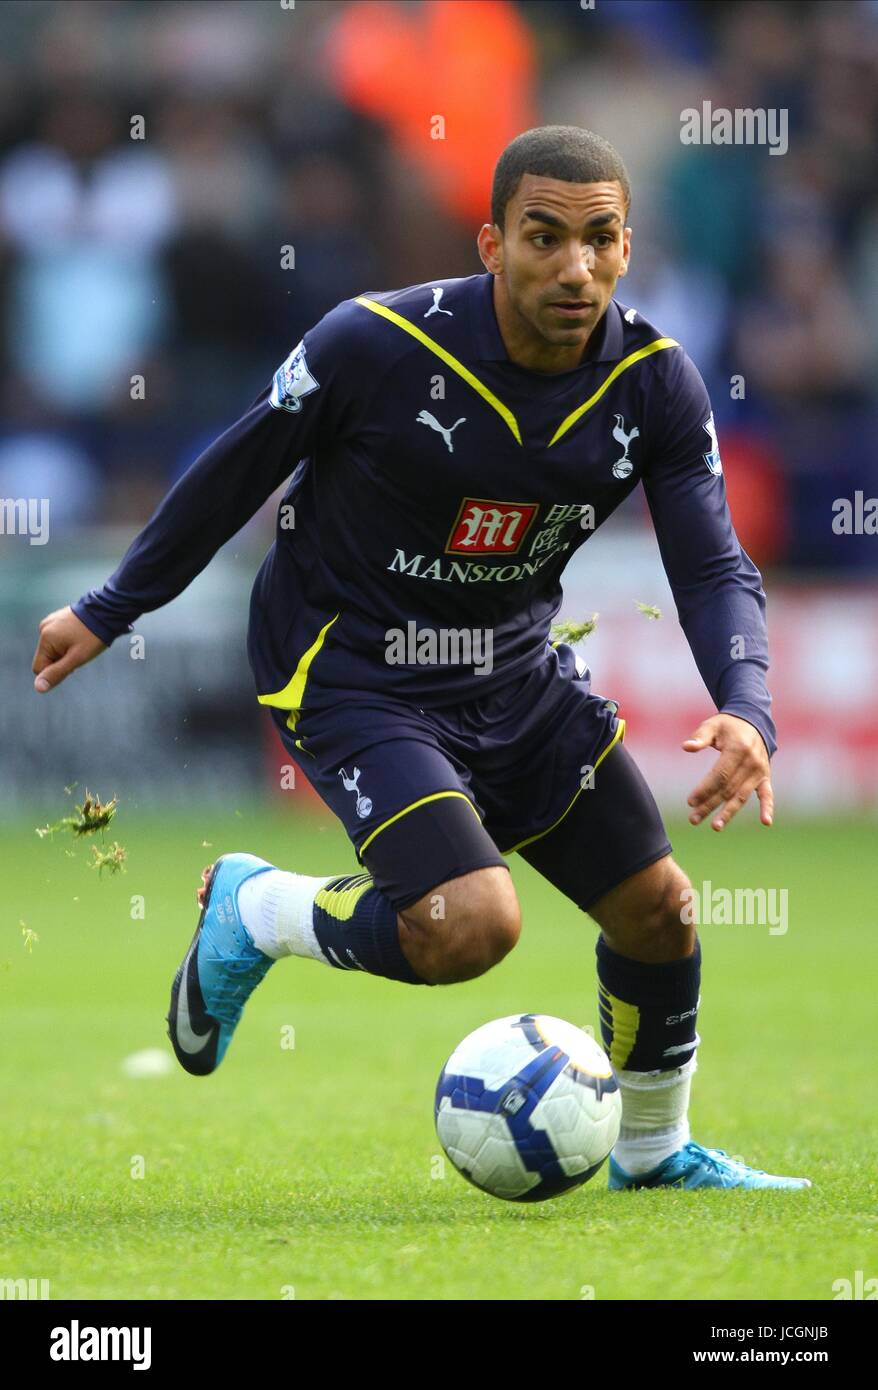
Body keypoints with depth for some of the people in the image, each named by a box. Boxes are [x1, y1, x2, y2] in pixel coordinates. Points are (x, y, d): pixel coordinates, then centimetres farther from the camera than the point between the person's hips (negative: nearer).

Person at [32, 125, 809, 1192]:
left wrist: (745, 706, -30)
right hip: (351, 678, -6)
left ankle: (655, 1152, 35)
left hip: (516, 672, 6)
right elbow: (233, 474, -8)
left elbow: (714, 566, -9)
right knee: (472, 925, -25)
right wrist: (106, 613, 2)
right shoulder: (375, 344, -23)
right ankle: (254, 912, 5)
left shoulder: (655, 383, -11)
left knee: (657, 907, 7)